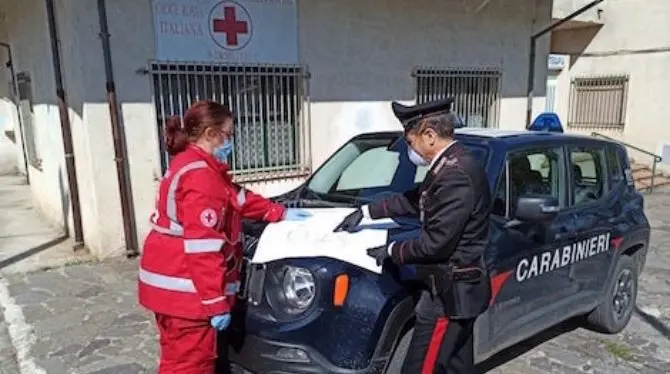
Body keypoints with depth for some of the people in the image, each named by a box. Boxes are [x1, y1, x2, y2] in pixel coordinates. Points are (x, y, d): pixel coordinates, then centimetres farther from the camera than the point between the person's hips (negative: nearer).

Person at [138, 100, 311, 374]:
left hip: (173, 283, 11)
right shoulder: (200, 176, -20)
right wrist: (216, 301, -23)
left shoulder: (191, 164, 15)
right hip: (184, 289, -11)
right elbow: (202, 245, -26)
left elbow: (238, 199, 23)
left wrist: (281, 213, 25)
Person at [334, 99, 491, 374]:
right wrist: (366, 212, 18)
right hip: (457, 288, 10)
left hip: (449, 292, -10)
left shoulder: (456, 174, -25)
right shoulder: (453, 164, 8)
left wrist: (391, 251, -9)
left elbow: (436, 243, -25)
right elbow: (414, 200, 20)